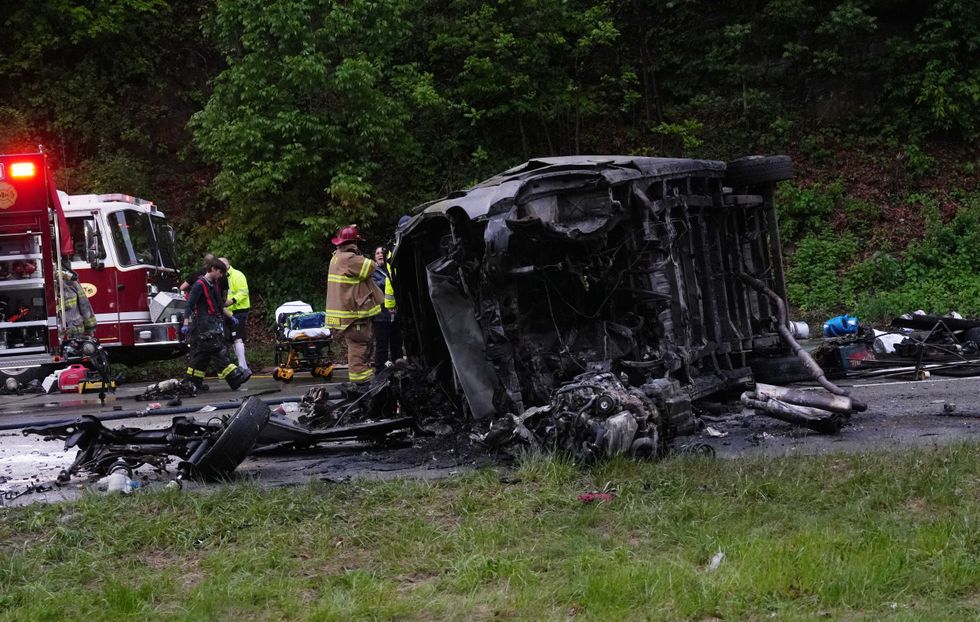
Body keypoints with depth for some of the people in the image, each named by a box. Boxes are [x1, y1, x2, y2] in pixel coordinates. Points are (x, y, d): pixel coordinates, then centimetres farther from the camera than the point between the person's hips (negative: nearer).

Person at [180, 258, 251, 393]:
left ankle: (194, 384, 12)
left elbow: (220, 305, 31)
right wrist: (186, 324, -24)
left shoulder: (213, 285, 19)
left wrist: (231, 317, 30)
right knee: (219, 352, -10)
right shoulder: (199, 285, -11)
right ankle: (235, 378, -13)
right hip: (204, 326, -10)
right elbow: (189, 305, -17)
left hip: (213, 325, 10)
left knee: (202, 356, 9)